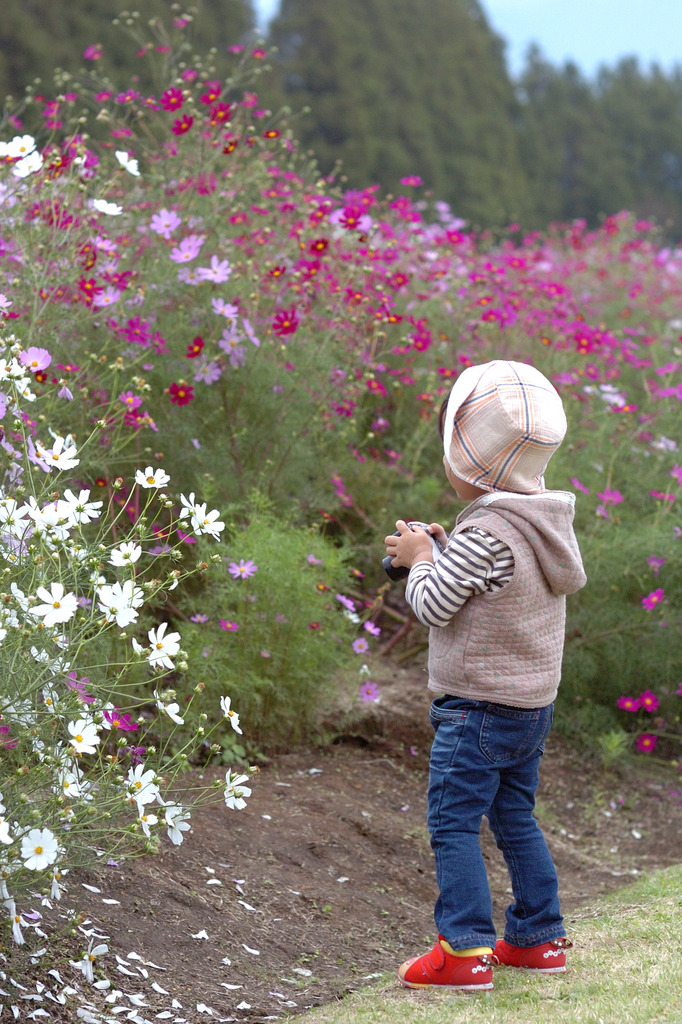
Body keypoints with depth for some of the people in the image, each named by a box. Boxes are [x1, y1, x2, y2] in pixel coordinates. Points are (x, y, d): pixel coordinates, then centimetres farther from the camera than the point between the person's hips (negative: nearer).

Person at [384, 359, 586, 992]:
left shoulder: (485, 532, -23)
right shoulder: (547, 521, 4)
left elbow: (432, 606, -17)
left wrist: (420, 559, 0)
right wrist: (443, 552, 9)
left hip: (478, 708, -9)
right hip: (534, 703, 9)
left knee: (453, 823, -2)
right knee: (514, 818, 18)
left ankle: (465, 950, -3)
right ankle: (539, 939, 23)